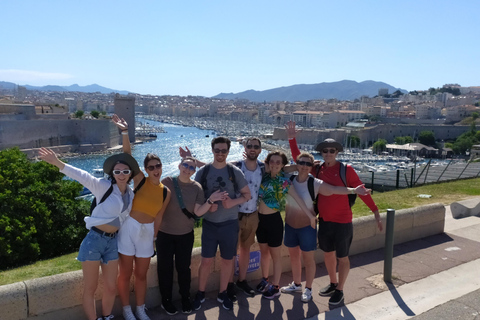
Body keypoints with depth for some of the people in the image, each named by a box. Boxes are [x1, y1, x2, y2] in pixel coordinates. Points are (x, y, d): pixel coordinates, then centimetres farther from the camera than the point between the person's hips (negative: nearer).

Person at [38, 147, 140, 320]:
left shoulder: (131, 194, 4)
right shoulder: (104, 186, -13)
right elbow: (82, 176, -26)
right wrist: (57, 162, -39)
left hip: (113, 241, 5)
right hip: (95, 239, -5)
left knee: (111, 288, 13)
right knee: (90, 288, 6)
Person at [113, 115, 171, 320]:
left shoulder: (166, 192, 0)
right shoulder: (140, 180, -8)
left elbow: (158, 218, 7)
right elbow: (127, 156, -19)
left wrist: (153, 238, 9)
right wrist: (125, 132, -30)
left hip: (147, 232, 3)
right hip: (128, 227, -3)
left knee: (141, 274, 15)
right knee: (125, 274, 8)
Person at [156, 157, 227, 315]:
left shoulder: (197, 188, -6)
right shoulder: (167, 182, -10)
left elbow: (198, 212, -10)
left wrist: (211, 200, -23)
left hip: (186, 235, 1)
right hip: (164, 233, -1)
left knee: (184, 267, 12)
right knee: (165, 267, 9)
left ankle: (185, 298, 32)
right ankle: (166, 300, 27)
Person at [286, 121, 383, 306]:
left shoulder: (346, 170, -13)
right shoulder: (317, 169, 0)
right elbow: (298, 159, 5)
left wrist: (376, 213, -12)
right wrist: (292, 139, -3)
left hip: (342, 222, -5)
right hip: (324, 220, 5)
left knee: (342, 258, 10)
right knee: (328, 254, 20)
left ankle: (340, 291, 27)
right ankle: (333, 284, 41)